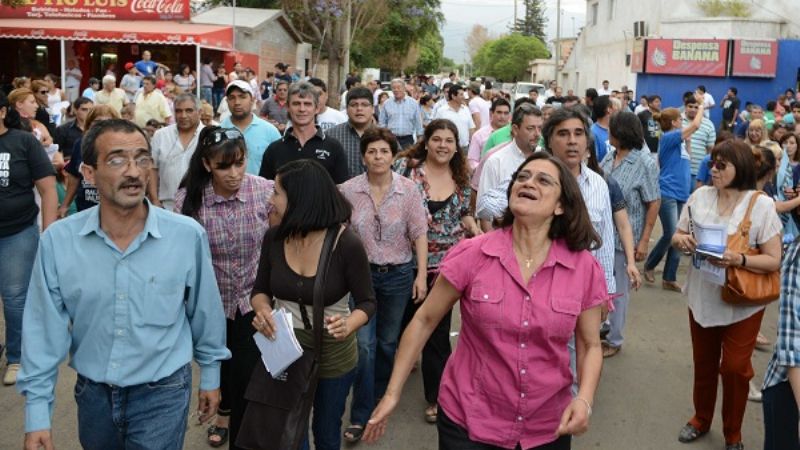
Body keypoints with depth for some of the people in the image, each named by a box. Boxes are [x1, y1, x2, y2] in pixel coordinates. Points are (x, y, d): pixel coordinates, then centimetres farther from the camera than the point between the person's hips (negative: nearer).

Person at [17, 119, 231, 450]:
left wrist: (210, 375, 7)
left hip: (162, 394, -2)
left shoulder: (188, 235, -16)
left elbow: (205, 313, -3)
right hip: (92, 393, 3)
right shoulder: (57, 241, -12)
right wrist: (37, 410, -5)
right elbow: (45, 330, -5)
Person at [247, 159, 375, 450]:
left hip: (333, 354, -2)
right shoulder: (274, 237, -12)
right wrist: (262, 310, -22)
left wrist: (348, 325, -35)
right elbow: (260, 290, 1)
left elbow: (367, 302, -14)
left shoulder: (347, 244, -23)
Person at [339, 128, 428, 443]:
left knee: (388, 341, 14)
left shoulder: (408, 189, -7)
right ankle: (360, 416, 6)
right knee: (364, 343, -4)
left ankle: (378, 399, 36)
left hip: (398, 274, 1)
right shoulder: (348, 190, -6)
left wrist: (422, 275, -9)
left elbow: (419, 234, -5)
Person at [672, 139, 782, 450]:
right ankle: (701, 419, 38)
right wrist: (680, 240, -17)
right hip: (702, 297, 3)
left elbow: (774, 261, -12)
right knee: (704, 364, 17)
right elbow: (678, 237, 7)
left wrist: (738, 260, -29)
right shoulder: (700, 196, -2)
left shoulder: (762, 205, -12)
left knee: (734, 368, 4)